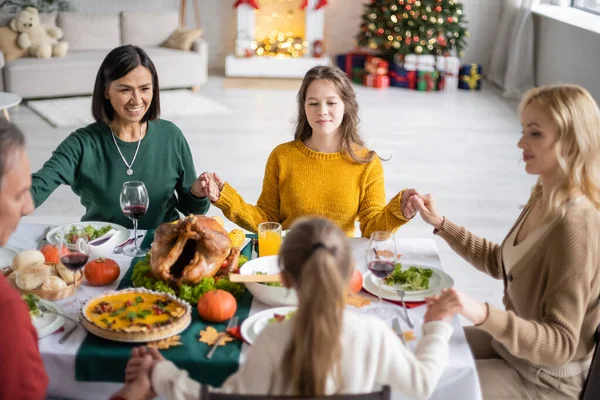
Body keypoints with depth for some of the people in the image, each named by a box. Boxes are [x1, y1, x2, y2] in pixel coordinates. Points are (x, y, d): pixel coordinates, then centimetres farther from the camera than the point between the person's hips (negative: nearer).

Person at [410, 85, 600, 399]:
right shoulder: (543, 200, -3)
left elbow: (562, 343, -30)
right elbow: (499, 263, 13)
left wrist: (484, 315, -43)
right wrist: (440, 224, 6)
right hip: (514, 342, 8)